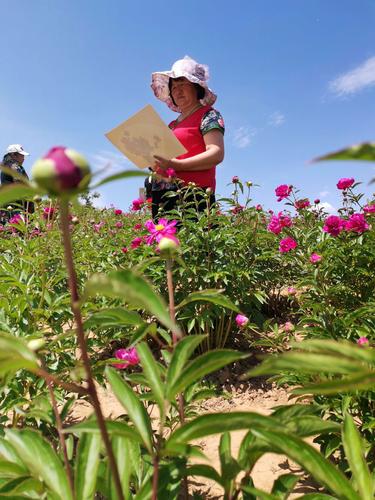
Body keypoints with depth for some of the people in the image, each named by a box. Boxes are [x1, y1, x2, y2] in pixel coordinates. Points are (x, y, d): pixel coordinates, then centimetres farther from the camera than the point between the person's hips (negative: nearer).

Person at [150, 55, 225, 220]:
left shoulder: (208, 115, 6)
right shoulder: (173, 125, 27)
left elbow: (216, 154, -9)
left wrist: (175, 165, -17)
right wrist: (154, 163, 4)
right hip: (161, 197, 7)